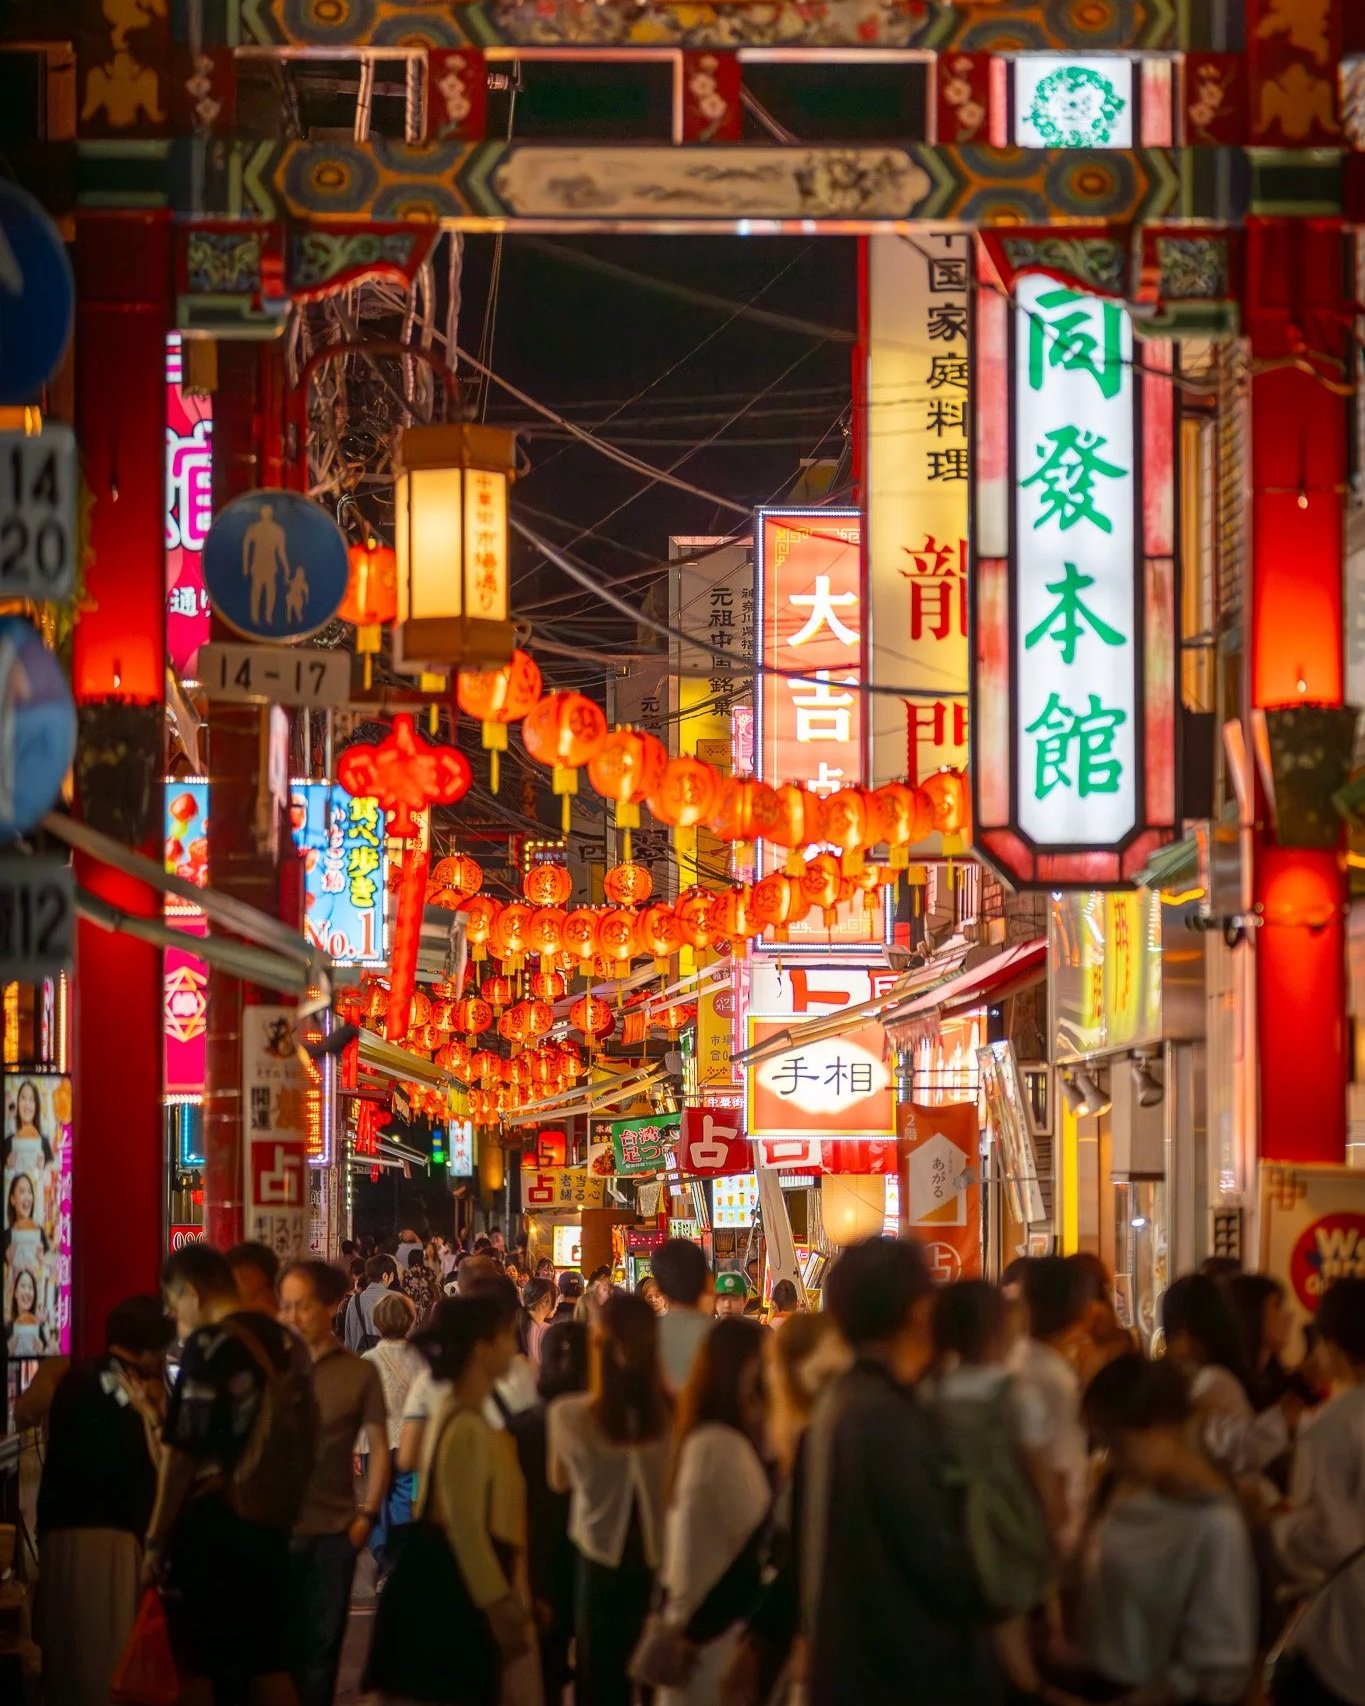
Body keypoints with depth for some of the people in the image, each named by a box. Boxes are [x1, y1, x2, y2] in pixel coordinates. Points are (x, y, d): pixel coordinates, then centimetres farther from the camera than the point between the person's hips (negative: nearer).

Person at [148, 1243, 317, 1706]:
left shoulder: (208, 1346, -12)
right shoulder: (288, 1344, 10)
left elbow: (182, 1450, -14)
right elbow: (300, 1441, 15)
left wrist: (157, 1536, -9)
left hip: (211, 1524, -7)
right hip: (269, 1524, 7)